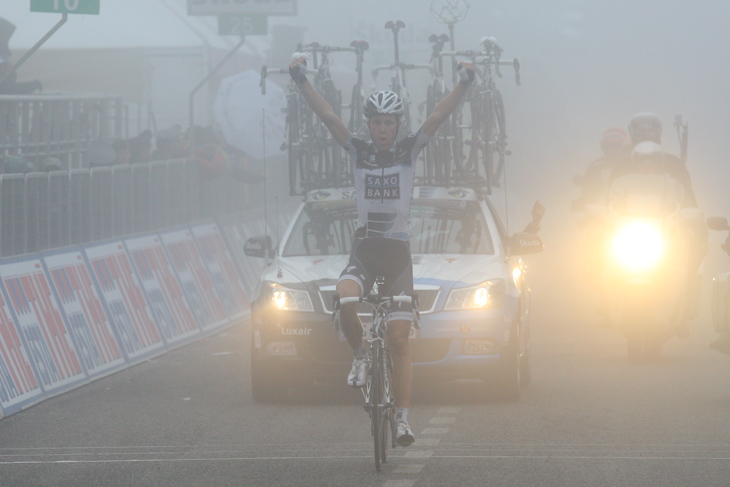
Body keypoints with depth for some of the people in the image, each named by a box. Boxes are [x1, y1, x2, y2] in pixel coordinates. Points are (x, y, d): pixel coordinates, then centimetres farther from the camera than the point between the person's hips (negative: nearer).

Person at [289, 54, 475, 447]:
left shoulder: (409, 151, 4)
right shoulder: (358, 152, 5)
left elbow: (439, 116, -7)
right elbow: (327, 116, -5)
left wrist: (464, 83, -22)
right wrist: (301, 81, -18)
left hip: (398, 251, 0)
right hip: (363, 248, 0)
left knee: (399, 340, -6)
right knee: (345, 299, -32)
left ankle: (403, 419, -3)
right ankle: (360, 355, -3)